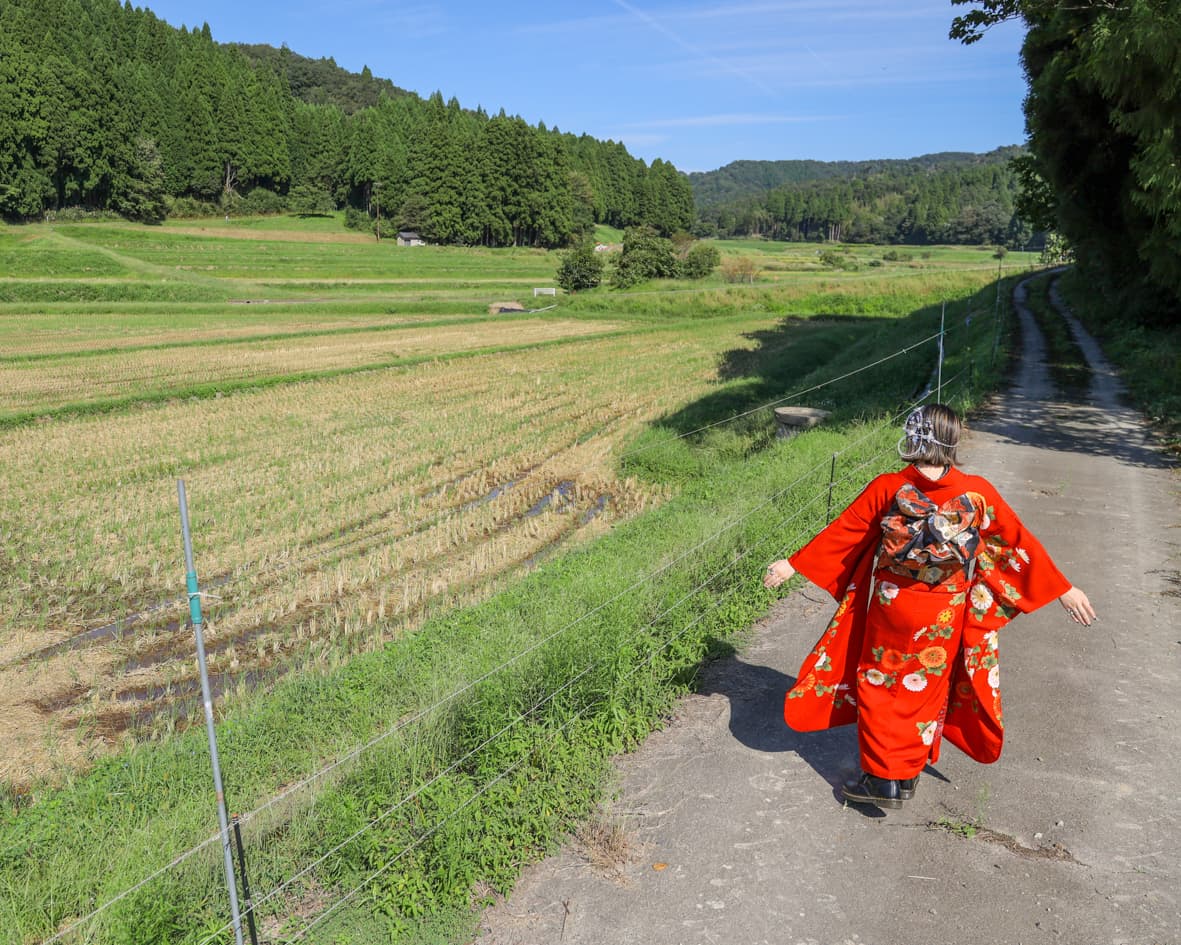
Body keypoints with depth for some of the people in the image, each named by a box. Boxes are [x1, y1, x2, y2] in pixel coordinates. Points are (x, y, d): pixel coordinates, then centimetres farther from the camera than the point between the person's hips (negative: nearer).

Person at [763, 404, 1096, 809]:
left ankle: (882, 778, 18)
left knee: (881, 685, 15)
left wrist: (792, 565, 1)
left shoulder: (888, 488, -16)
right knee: (925, 689, 19)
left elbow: (841, 533, -10)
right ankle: (907, 775, 33)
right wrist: (1064, 589, 8)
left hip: (889, 608, -2)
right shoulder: (977, 493, -13)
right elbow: (1020, 541, -4)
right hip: (944, 617, 2)